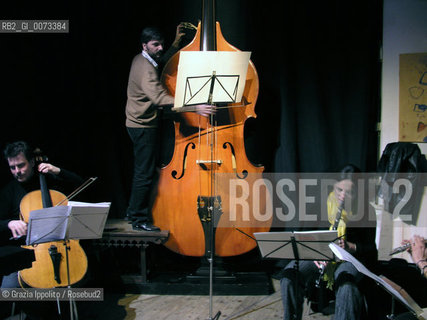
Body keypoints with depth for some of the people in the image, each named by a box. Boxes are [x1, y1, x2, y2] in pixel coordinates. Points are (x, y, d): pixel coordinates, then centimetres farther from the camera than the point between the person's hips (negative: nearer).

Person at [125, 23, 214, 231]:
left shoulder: (141, 60, 7)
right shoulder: (146, 70, -24)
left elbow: (163, 61, 27)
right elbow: (161, 98, -38)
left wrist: (177, 42, 17)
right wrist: (193, 107, -48)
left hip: (139, 124, 11)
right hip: (143, 126, -11)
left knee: (142, 170, 18)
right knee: (145, 173, -5)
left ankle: (133, 211, 29)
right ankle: (139, 219, 3)